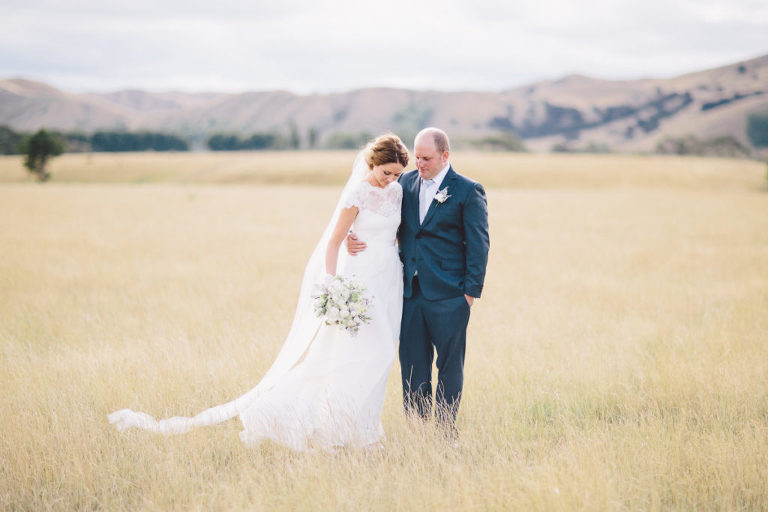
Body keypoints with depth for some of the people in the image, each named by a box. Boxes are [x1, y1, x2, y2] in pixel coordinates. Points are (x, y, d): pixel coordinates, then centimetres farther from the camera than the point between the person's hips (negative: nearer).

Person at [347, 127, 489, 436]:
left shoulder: (468, 191, -4)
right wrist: (355, 237, -8)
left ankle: (446, 431, 12)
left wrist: (471, 291, -10)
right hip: (411, 292, 4)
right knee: (412, 362, 7)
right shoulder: (406, 183, 10)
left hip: (448, 294, -4)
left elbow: (478, 244, -5)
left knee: (449, 364, 4)